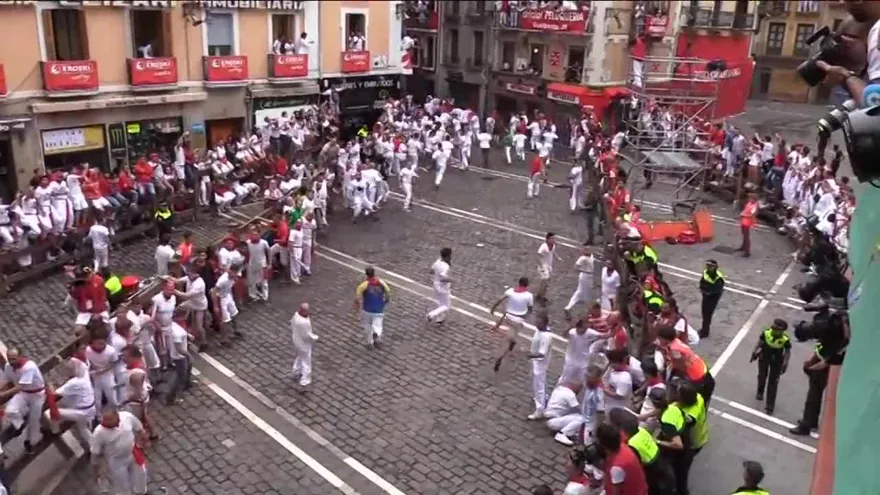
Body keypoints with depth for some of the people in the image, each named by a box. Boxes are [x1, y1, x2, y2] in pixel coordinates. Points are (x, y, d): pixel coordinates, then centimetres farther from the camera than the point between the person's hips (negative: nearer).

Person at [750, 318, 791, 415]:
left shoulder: (785, 339, -27)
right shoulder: (766, 333, -23)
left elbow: (788, 352, -15)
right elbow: (759, 342, -7)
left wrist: (785, 364, -20)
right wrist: (754, 352, -5)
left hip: (777, 361, -2)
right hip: (764, 357, 2)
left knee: (773, 382, 3)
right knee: (762, 376, 22)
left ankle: (770, 405, 12)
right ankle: (760, 392, 54)